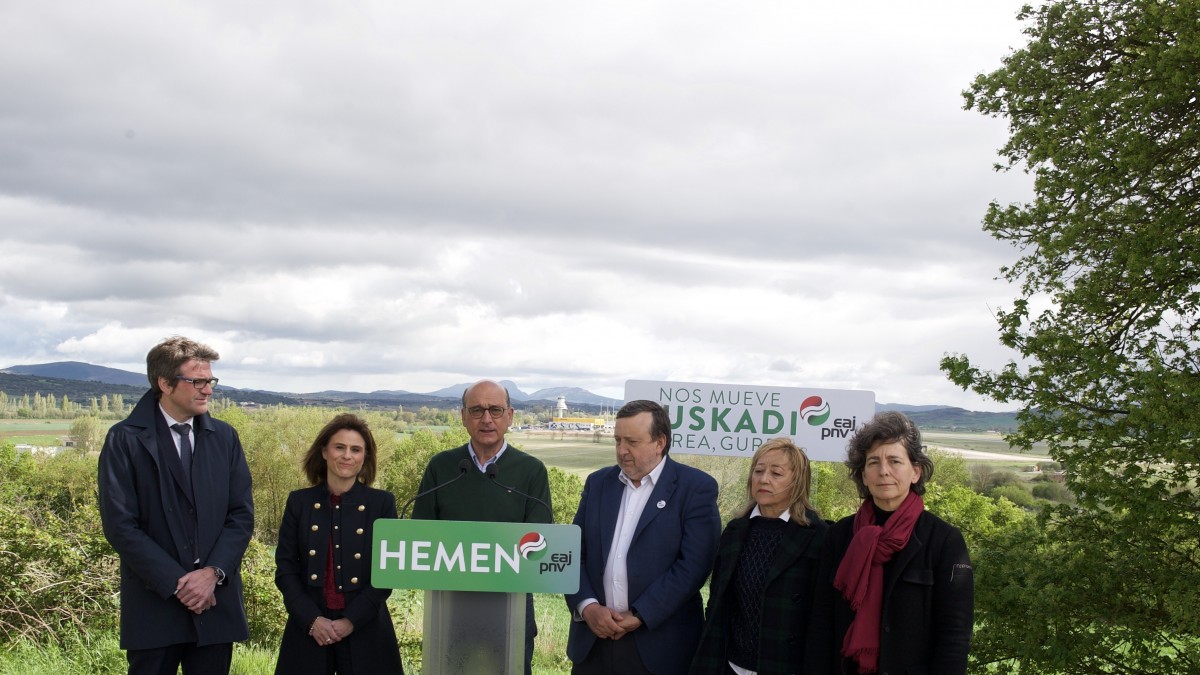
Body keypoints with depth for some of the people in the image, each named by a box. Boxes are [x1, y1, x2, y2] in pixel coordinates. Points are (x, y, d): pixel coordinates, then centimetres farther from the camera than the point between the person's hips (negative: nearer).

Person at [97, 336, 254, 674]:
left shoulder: (224, 437, 7)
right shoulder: (125, 440, -4)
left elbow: (242, 514, 4)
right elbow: (120, 525, -9)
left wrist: (213, 572, -11)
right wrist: (176, 583, -13)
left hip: (217, 599, 3)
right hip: (154, 602, -3)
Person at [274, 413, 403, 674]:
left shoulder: (382, 503, 1)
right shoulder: (299, 502, 4)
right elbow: (285, 569, 2)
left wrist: (351, 621, -11)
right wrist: (312, 619, -10)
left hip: (365, 630, -1)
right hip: (308, 629, 1)